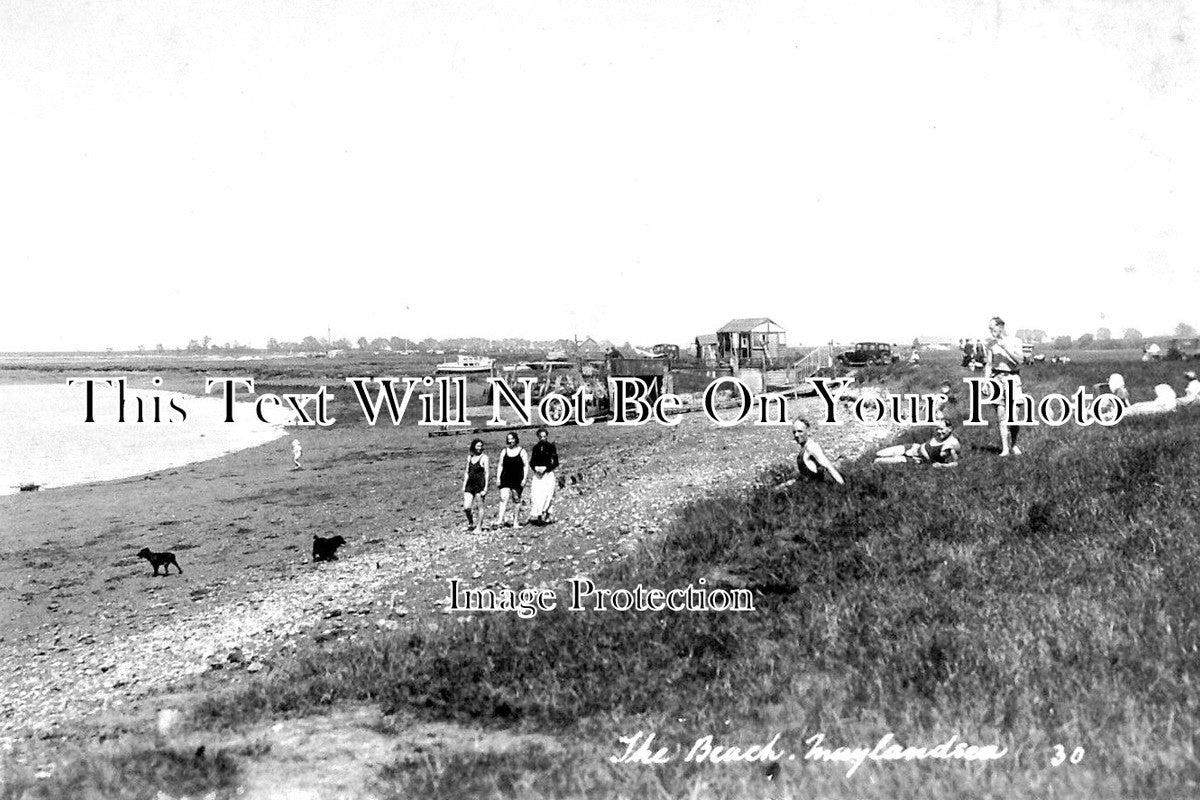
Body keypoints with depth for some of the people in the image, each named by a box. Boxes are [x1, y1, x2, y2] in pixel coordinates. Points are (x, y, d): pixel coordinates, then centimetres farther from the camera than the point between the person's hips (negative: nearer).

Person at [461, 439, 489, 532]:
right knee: (466, 507, -4)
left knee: (480, 506, 2)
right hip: (470, 484, 4)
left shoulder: (484, 458, -3)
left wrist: (486, 487, -12)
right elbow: (467, 472, 16)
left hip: (480, 484, -4)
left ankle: (479, 527, 12)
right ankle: (470, 522, 22)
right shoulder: (469, 457, 11)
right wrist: (464, 485, 11)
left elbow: (486, 473, -6)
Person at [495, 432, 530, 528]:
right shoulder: (504, 451, 10)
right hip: (505, 479, 2)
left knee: (516, 500, 4)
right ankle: (500, 520, -21)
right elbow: (500, 465, 12)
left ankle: (516, 521, 11)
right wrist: (498, 477, 3)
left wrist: (525, 479, -8)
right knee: (503, 498, -13)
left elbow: (526, 466, 0)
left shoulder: (522, 451, 2)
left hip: (518, 480, -2)